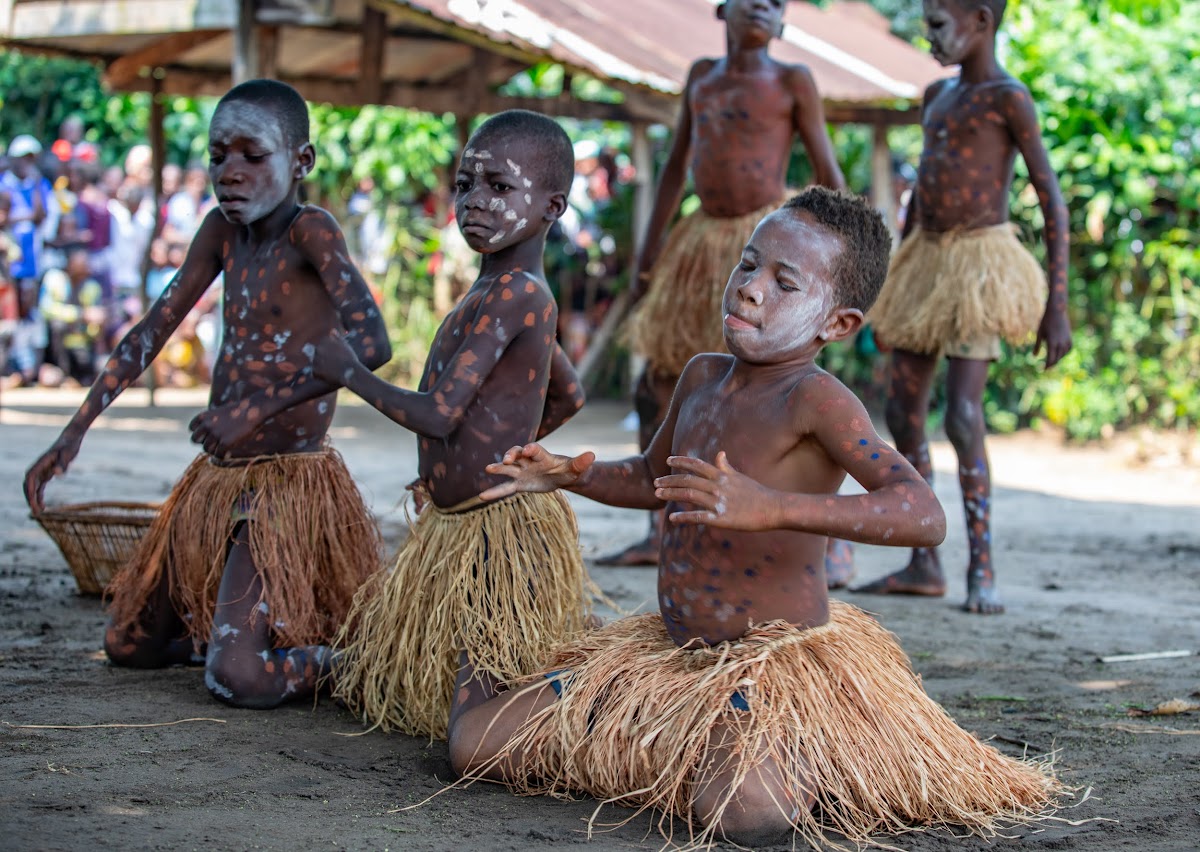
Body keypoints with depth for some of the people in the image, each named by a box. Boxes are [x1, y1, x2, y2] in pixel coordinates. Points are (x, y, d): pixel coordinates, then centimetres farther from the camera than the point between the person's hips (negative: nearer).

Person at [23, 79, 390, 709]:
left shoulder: (310, 231, -16)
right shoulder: (222, 230, 6)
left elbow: (370, 344, -31)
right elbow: (149, 333, 10)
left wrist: (256, 410, -33)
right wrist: (71, 437, 4)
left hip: (290, 485, -8)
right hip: (215, 482, 8)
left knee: (236, 677, -21)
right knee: (128, 646, 17)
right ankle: (246, 625, 36)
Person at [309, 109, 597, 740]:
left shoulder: (511, 292, -20)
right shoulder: (520, 297, 11)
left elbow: (437, 415, -25)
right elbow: (569, 396, 27)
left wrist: (346, 371, -10)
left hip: (503, 539, -10)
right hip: (451, 531, 10)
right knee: (360, 684, 22)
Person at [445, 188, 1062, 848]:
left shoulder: (815, 400, -19)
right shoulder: (703, 377, 5)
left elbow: (923, 515, -35)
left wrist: (772, 508, -46)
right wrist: (569, 475, 7)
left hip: (777, 660, -7)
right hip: (672, 650, 8)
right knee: (474, 741, 3)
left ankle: (806, 770, -2)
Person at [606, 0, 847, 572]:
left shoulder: (793, 81, -1)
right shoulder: (702, 74, 13)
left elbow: (827, 172, -1)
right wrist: (650, 245, 12)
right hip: (703, 242, 6)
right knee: (655, 388, 6)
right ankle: (660, 535, 16)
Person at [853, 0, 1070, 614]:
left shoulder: (1007, 98, -9)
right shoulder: (937, 97, 14)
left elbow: (1052, 201, -11)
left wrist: (1056, 305, -16)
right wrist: (889, 289, 21)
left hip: (979, 266, -8)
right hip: (926, 261, 8)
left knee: (962, 416, -15)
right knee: (903, 414, 6)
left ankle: (982, 569, -5)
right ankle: (924, 564, 14)